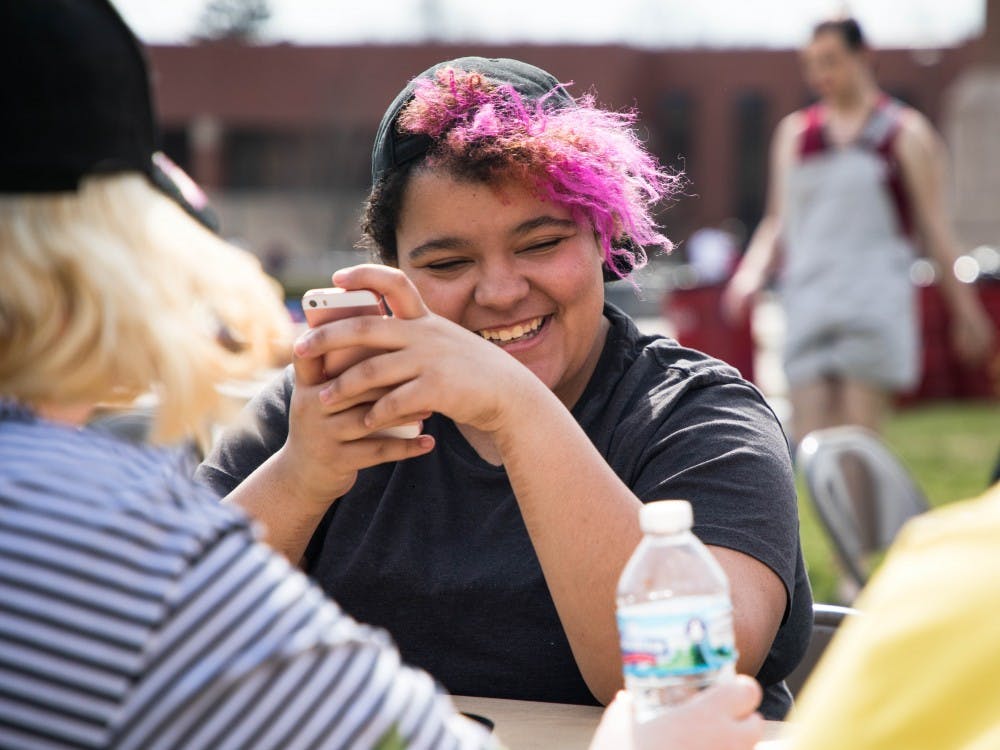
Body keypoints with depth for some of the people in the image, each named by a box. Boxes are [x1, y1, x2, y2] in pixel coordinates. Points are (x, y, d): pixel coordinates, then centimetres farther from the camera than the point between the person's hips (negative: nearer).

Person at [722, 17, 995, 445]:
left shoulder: (905, 133, 6)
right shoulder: (794, 133, 16)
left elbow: (935, 227, 7)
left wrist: (965, 310, 7)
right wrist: (751, 274, -2)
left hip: (874, 299, -3)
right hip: (808, 302, 3)